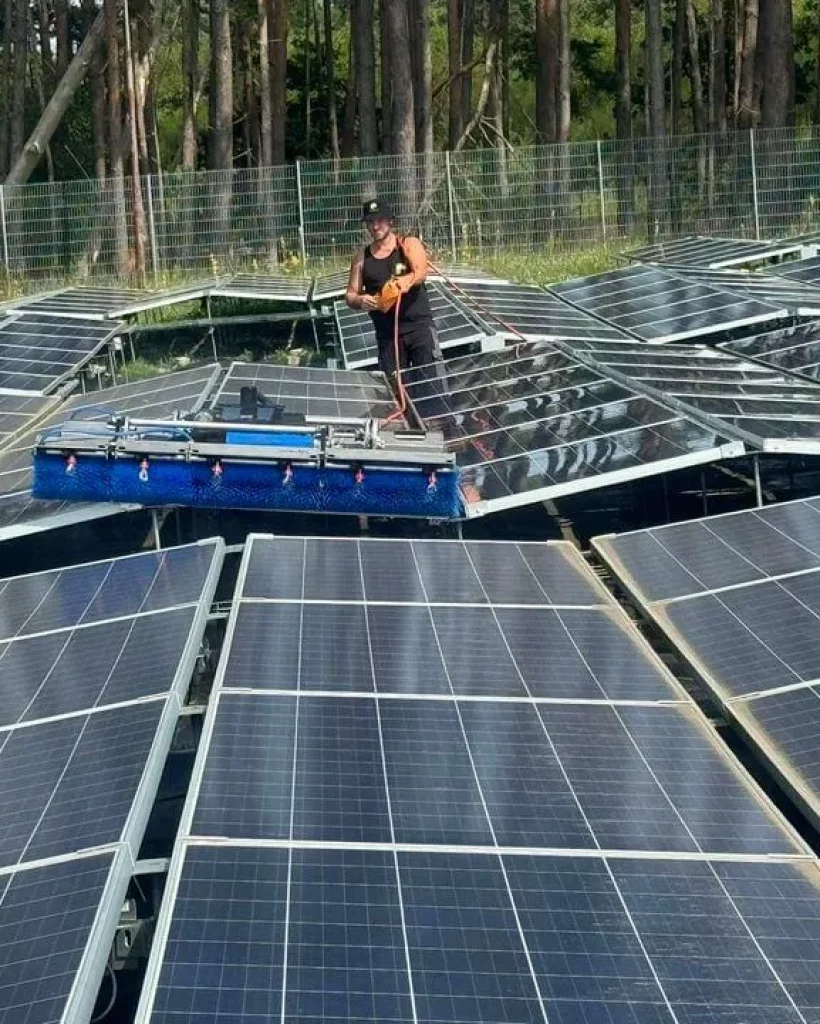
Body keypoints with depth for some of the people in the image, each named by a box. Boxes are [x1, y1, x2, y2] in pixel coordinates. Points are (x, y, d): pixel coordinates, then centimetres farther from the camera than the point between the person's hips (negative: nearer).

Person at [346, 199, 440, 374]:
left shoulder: (409, 245, 3)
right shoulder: (362, 258, 11)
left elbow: (421, 271, -17)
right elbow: (351, 295, 12)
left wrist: (408, 280, -41)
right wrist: (360, 301, -14)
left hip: (418, 325, -3)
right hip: (386, 332, 3)